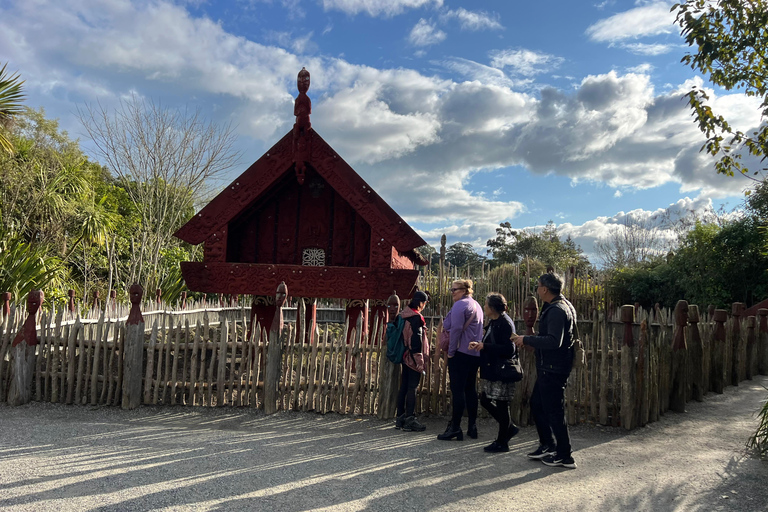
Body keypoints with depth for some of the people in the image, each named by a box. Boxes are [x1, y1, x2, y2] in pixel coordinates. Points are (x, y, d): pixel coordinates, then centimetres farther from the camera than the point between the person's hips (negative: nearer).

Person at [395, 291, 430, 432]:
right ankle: (409, 420, 0)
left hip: (405, 357, 9)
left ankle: (400, 418, 18)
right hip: (413, 358, -9)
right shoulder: (416, 318, -16)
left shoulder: (404, 315, 10)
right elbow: (416, 340, -19)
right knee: (412, 387, -4)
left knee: (403, 387, 12)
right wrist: (420, 361, -17)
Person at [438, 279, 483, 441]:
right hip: (476, 353, 9)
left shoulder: (460, 305, -11)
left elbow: (456, 329, -18)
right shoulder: (476, 305, 17)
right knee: (470, 389, 13)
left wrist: (451, 351, -12)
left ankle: (455, 428, -4)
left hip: (461, 353, -9)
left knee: (457, 390, -6)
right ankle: (472, 427, 18)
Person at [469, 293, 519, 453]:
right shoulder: (493, 322, 12)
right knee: (485, 400, 14)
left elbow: (509, 349, -23)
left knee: (501, 405, 1)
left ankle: (502, 442, 14)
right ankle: (510, 428, 29)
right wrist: (479, 344, 1)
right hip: (490, 370, 10)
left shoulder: (505, 324, -17)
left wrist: (485, 346, -21)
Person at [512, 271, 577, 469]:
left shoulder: (557, 311, -20)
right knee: (537, 404, 19)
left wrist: (526, 340, -22)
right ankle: (548, 446, 29)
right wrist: (529, 340, 16)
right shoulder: (558, 306, 13)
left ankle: (565, 457, 11)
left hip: (553, 370, -11)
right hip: (548, 368, 11)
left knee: (554, 411, -1)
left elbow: (554, 341, -30)